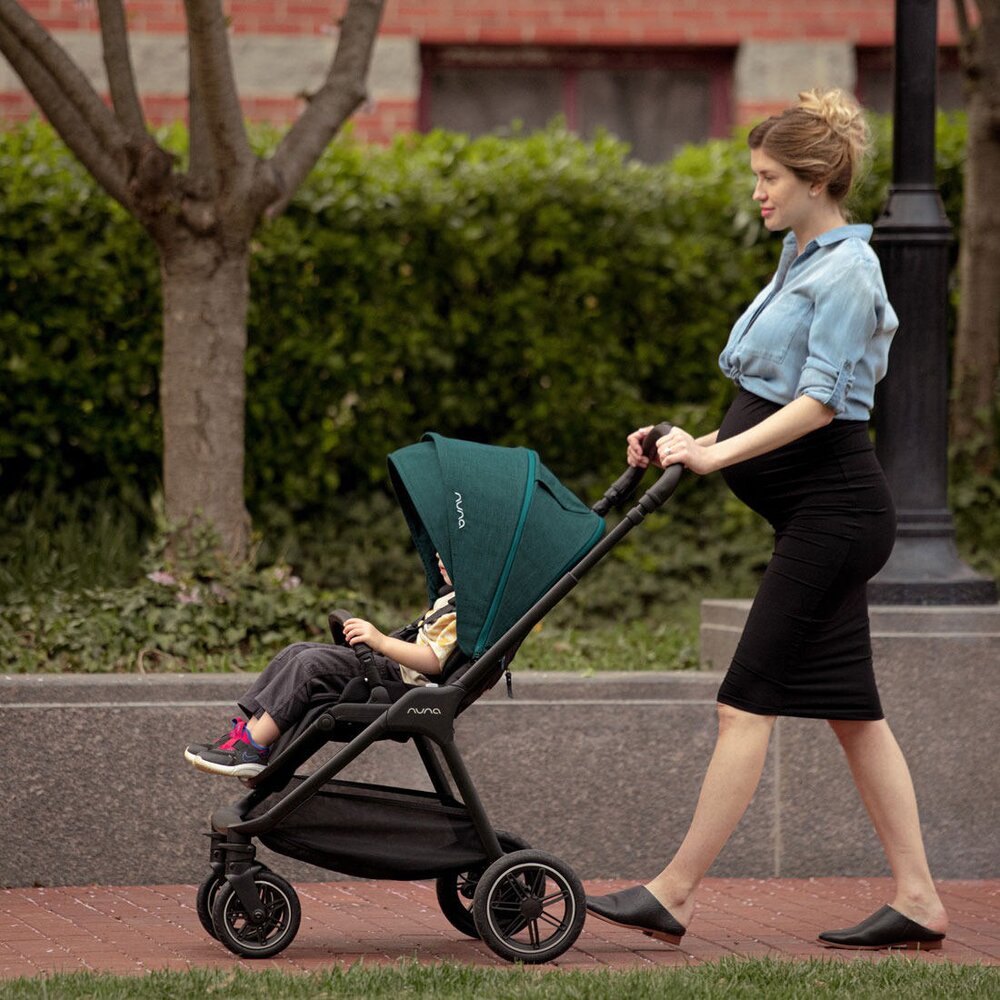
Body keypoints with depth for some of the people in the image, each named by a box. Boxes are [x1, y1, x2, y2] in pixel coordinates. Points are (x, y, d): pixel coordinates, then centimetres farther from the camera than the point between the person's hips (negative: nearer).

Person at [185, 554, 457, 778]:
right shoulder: (451, 598, 17)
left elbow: (434, 660, -27)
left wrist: (381, 641, -31)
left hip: (402, 678, -11)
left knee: (312, 663, -22)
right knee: (297, 652, 6)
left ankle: (252, 749, -22)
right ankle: (248, 730, -3)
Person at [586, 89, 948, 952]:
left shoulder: (847, 271, -12)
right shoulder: (801, 263, 17)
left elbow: (822, 400, -20)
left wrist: (718, 455, -24)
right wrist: (699, 443, 10)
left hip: (834, 508, -10)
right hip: (818, 514, 10)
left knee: (749, 701, -9)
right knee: (851, 709, 8)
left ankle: (673, 895, -8)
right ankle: (918, 902, 10)